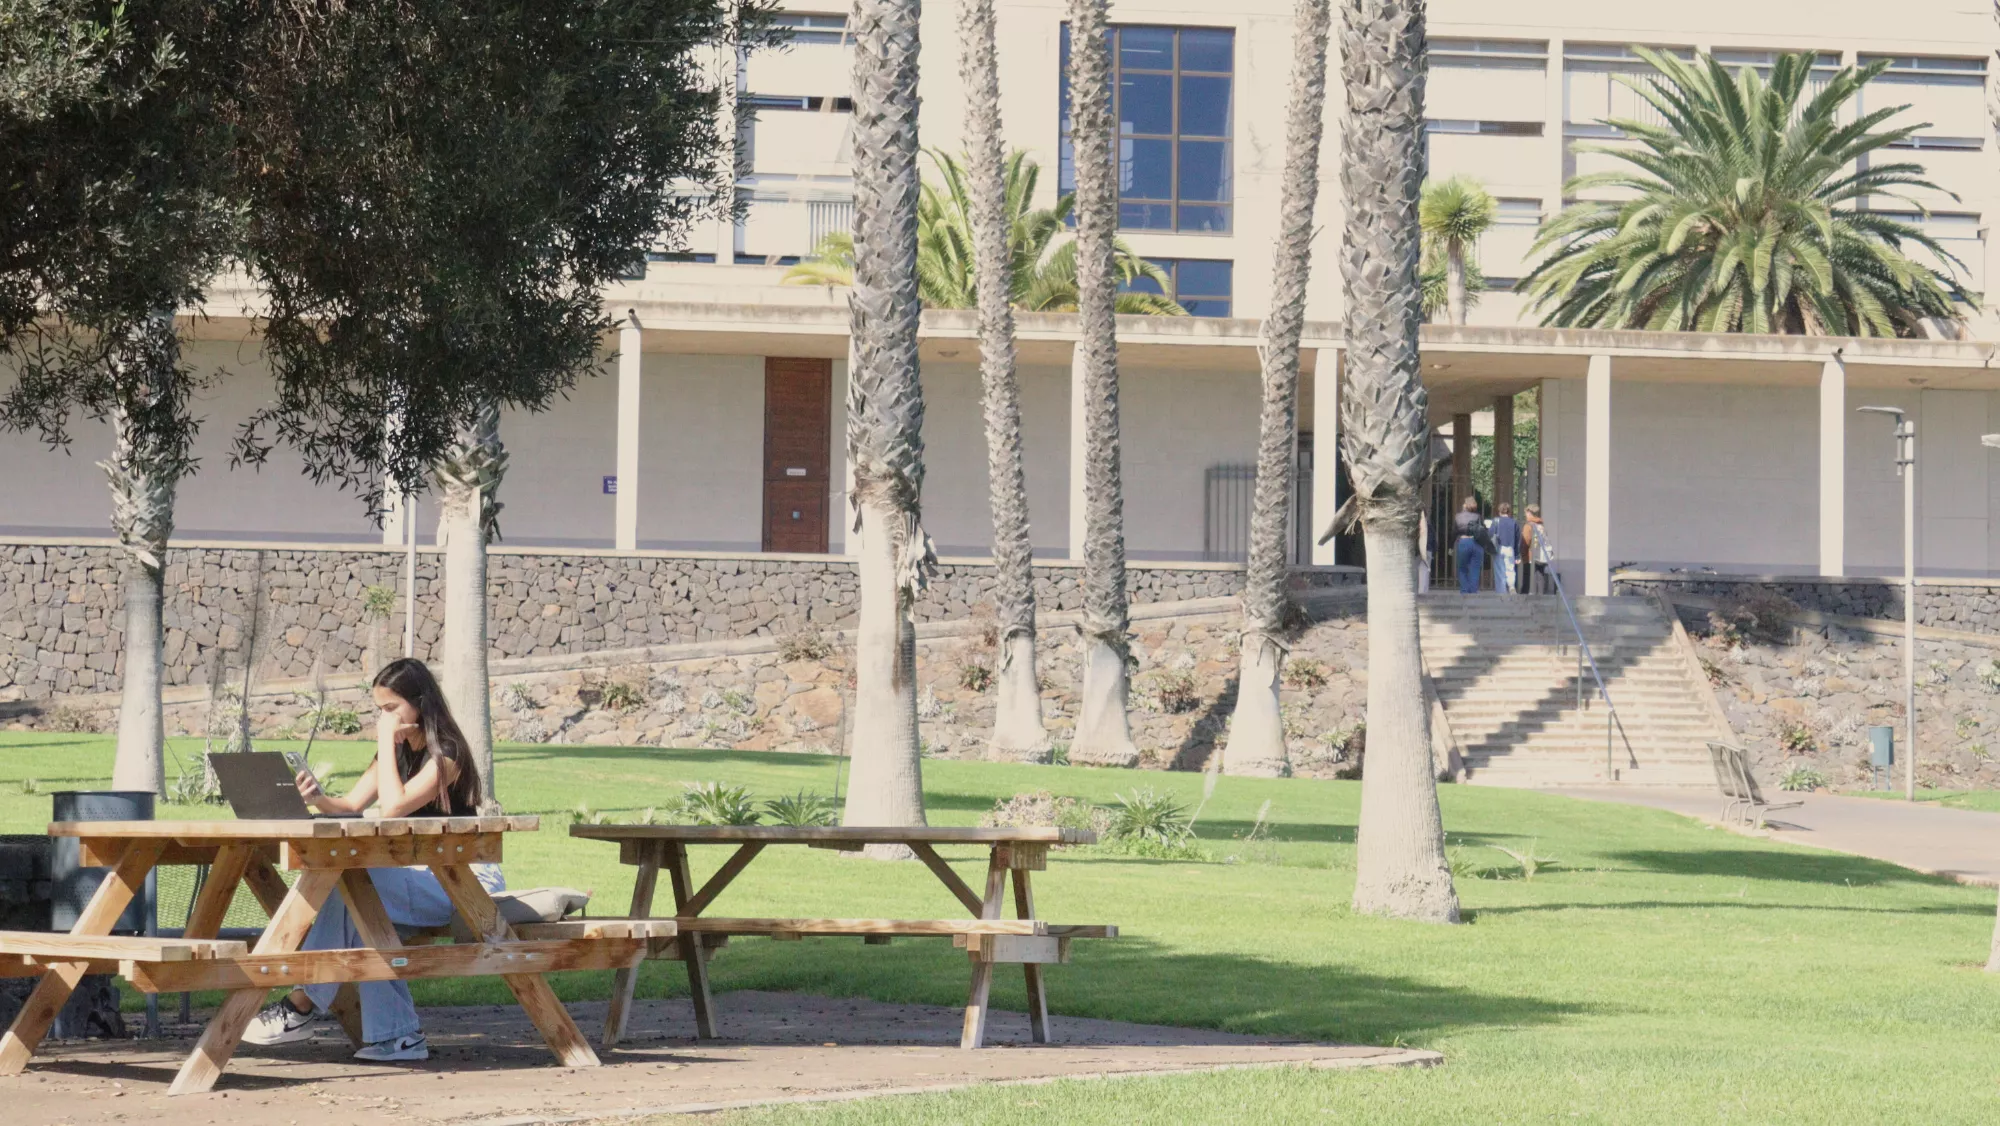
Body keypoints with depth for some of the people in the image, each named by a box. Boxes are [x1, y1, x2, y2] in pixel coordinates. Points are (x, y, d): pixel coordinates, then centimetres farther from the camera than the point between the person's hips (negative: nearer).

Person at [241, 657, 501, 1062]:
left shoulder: (445, 755, -14)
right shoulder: (397, 752, 12)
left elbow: (394, 806, -26)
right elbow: (351, 806, 2)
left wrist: (387, 742, -18)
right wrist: (320, 800, -19)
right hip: (424, 878, 9)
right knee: (359, 910, -18)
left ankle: (303, 1007, -16)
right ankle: (398, 1035, -17)